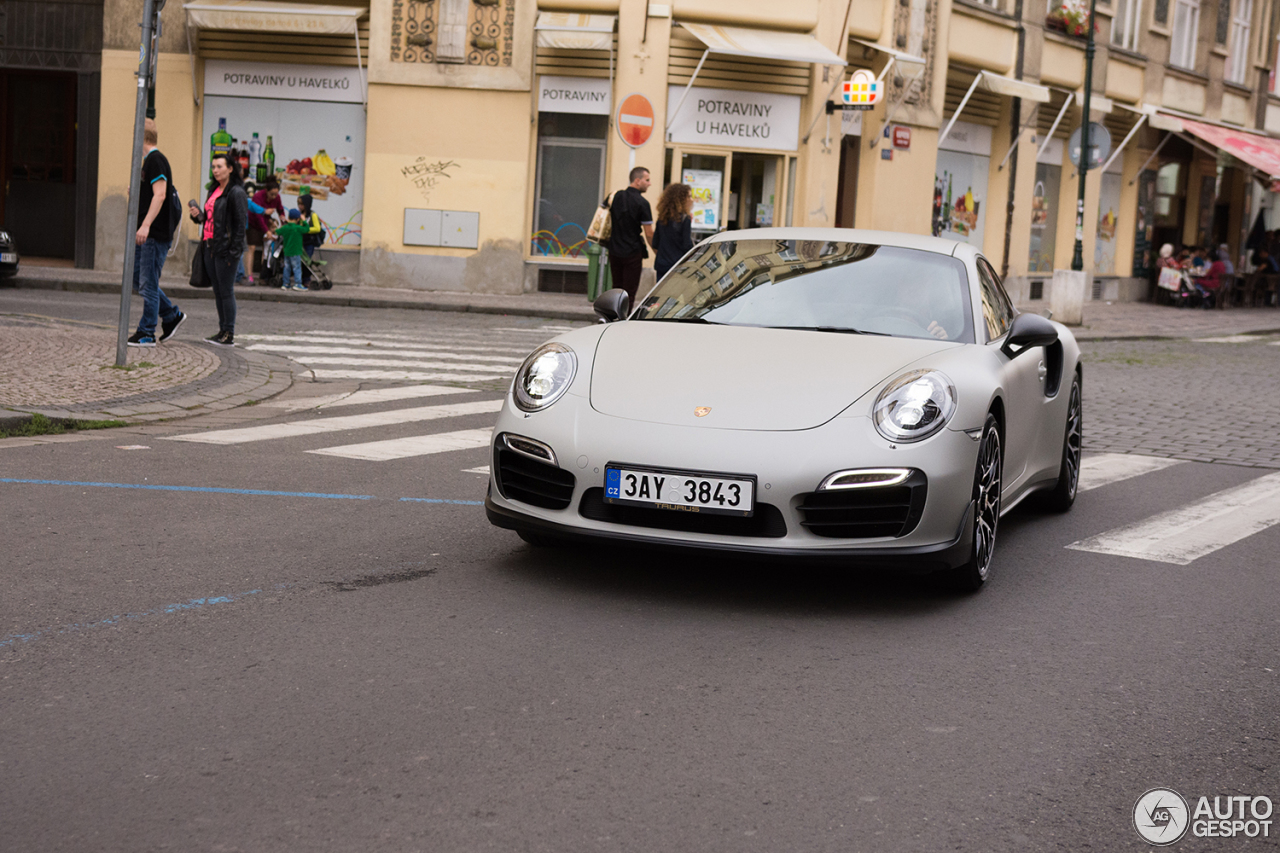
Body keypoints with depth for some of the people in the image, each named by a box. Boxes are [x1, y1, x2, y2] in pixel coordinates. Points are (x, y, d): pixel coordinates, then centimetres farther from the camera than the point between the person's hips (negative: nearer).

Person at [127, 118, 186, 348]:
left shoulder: (155, 160, -13)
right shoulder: (149, 160, 18)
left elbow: (160, 195, -23)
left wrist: (145, 225, -27)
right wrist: (136, 192, 20)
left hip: (156, 234, -10)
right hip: (148, 234, 10)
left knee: (148, 283, -5)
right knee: (136, 277, 15)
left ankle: (147, 334, 0)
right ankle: (171, 315, 23)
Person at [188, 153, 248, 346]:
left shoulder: (236, 192, -10)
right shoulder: (214, 190, 16)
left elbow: (241, 223, -13)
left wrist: (234, 250, -18)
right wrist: (198, 214, 1)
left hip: (225, 248, -9)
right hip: (210, 246, 9)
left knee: (226, 291, -5)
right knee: (217, 290, 11)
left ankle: (229, 335, -1)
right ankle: (222, 330, 17)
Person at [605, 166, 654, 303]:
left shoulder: (616, 196, 5)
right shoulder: (642, 203, -12)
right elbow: (649, 234, -11)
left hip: (614, 251, 6)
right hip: (633, 253, -6)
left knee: (616, 289, 15)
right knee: (629, 292, 0)